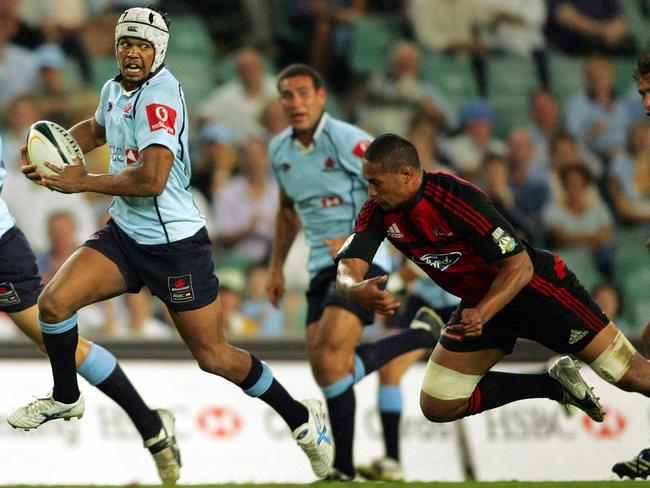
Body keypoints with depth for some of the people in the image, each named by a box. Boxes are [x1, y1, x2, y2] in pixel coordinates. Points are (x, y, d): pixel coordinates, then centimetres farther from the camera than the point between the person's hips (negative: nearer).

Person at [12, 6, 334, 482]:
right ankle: (66, 398, 13)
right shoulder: (115, 89, 6)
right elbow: (96, 129, 30)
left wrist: (83, 182, -20)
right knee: (54, 301, -11)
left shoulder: (159, 97, -21)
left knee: (214, 357, 1)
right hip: (124, 233, 7)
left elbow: (152, 179, -31)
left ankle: (302, 419, 20)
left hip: (175, 244, -7)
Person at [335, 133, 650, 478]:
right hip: (480, 303, 7)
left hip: (538, 289, -7)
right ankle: (555, 385, 9)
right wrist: (356, 289, -45)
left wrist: (481, 315, -45)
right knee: (437, 407, 0)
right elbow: (347, 269, -20)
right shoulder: (378, 211, -12)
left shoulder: (457, 198, -31)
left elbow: (519, 267, -30)